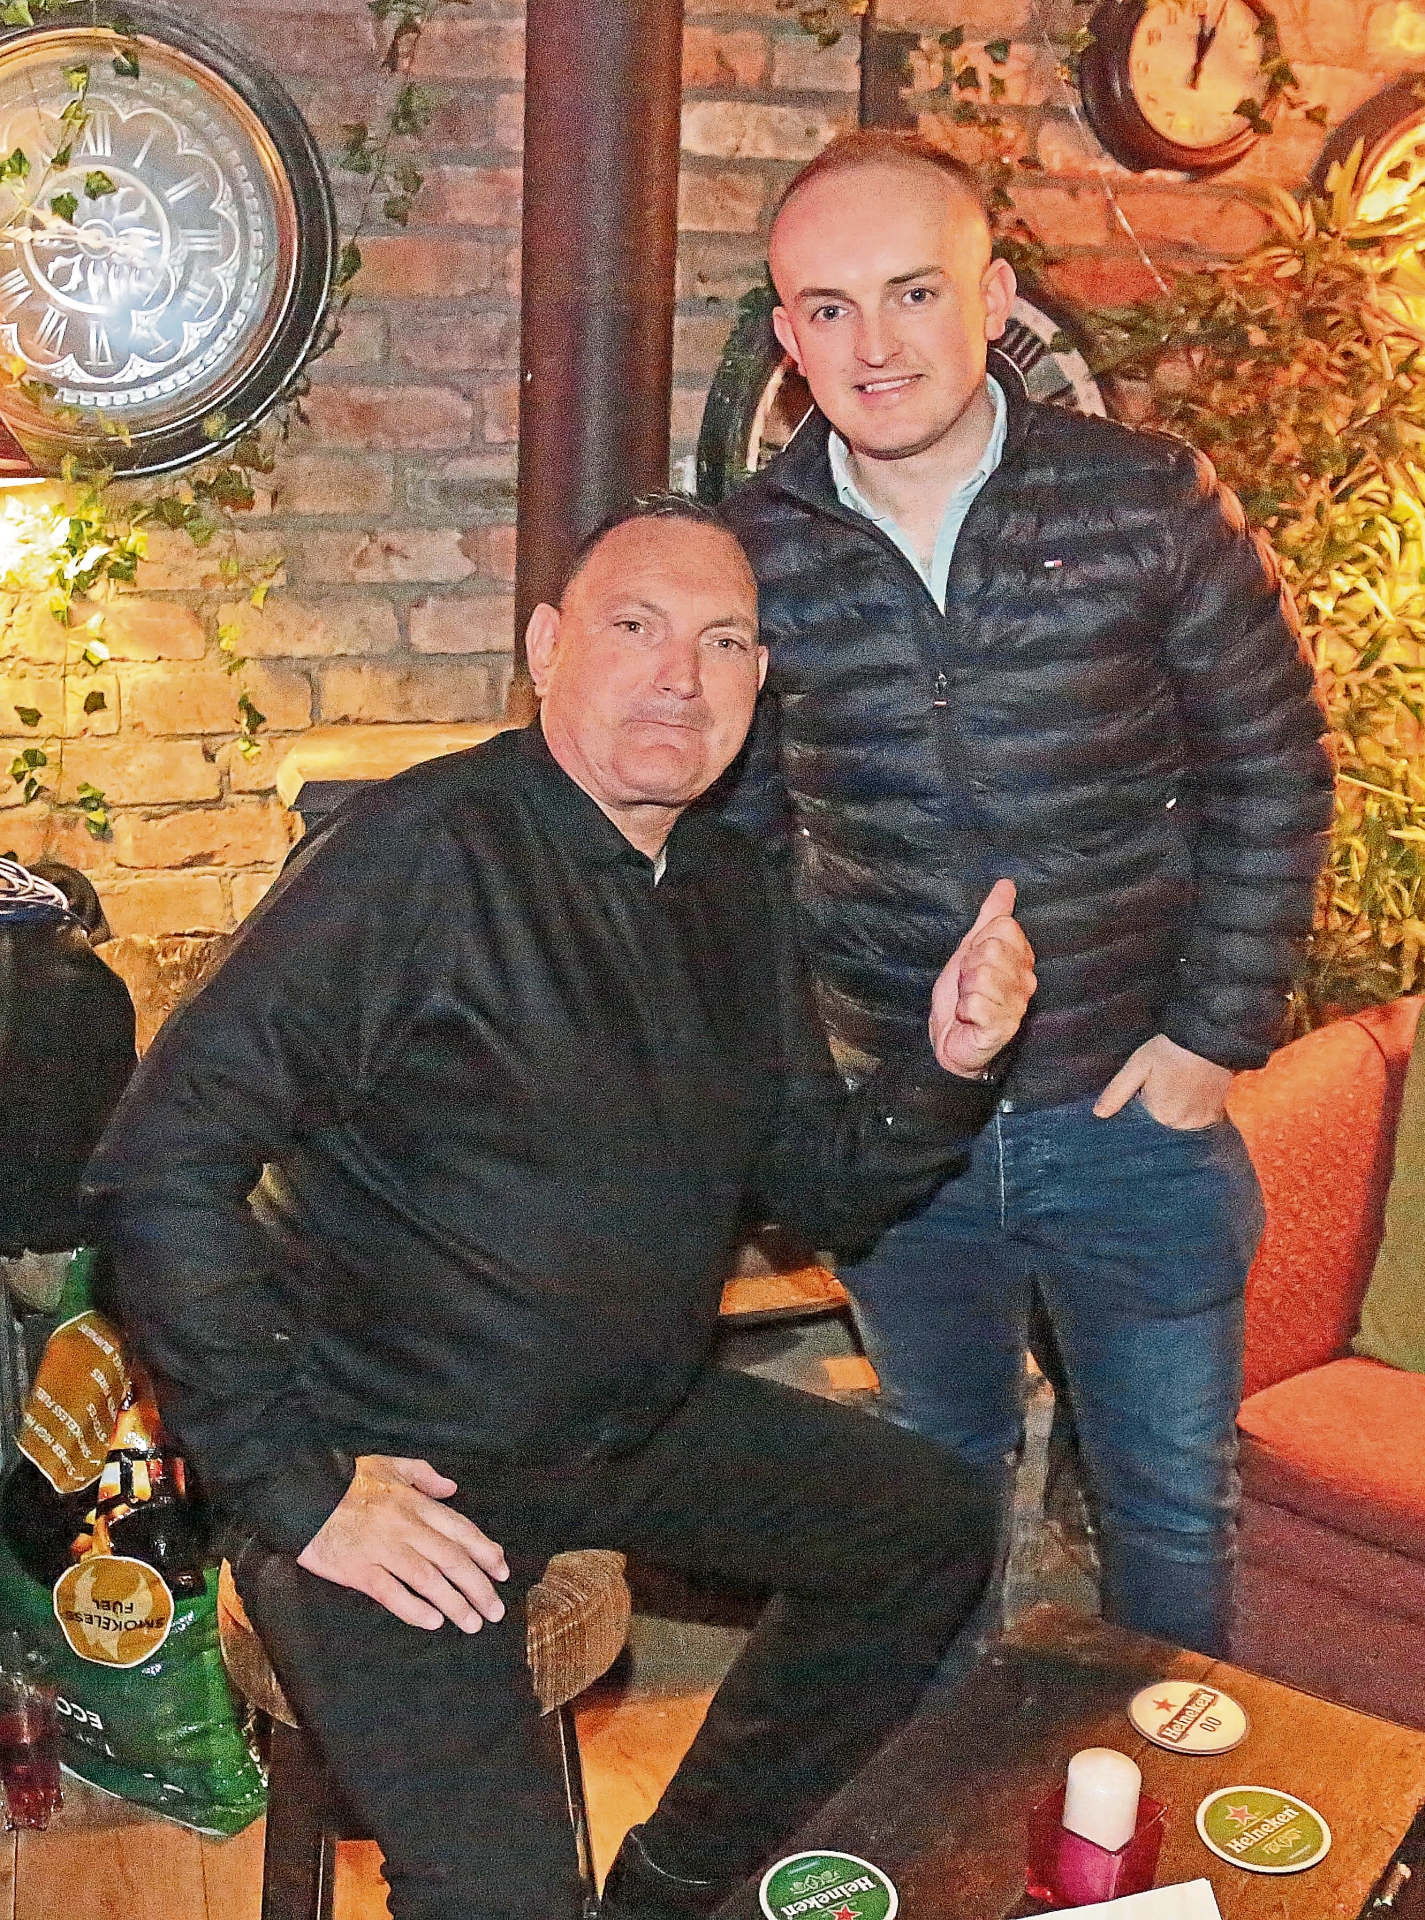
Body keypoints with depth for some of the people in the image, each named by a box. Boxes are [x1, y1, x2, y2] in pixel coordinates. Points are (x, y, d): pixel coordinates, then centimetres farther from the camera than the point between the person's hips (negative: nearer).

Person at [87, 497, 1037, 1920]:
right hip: (392, 1469, -8)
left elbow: (818, 1186, 10)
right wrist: (291, 1490, -22)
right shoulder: (426, 853, -22)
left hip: (637, 1426, 8)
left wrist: (948, 1066, -10)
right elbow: (162, 1171, -25)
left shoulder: (731, 894, 4)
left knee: (931, 1531, 17)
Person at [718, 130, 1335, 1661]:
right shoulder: (751, 551, -4)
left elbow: (1274, 774, -2)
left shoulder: (1150, 503, -10)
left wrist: (1217, 1033, -7)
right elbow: (736, 825, 7)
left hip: (1135, 1112, -1)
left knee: (1170, 1510, 12)